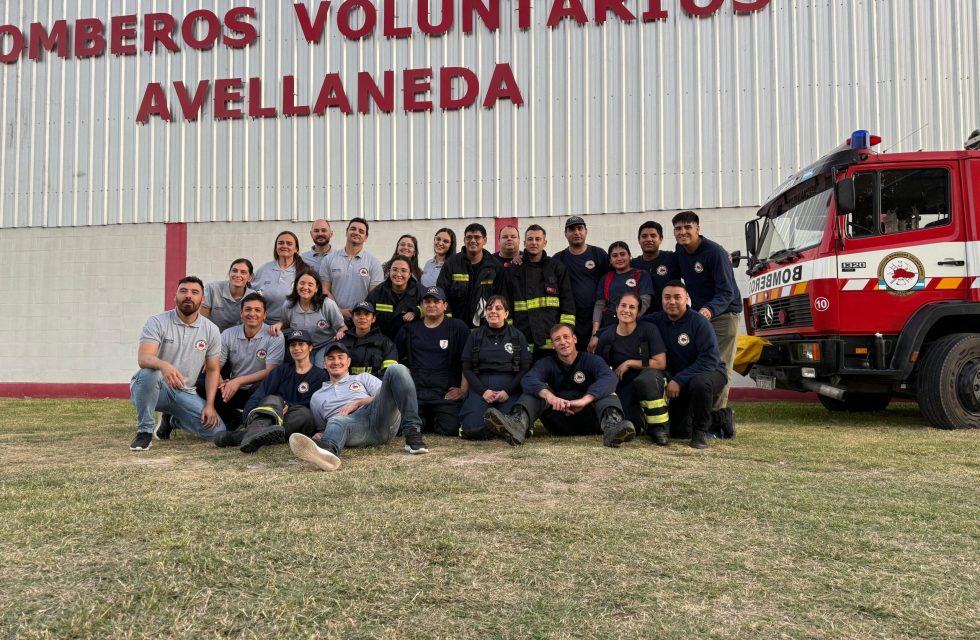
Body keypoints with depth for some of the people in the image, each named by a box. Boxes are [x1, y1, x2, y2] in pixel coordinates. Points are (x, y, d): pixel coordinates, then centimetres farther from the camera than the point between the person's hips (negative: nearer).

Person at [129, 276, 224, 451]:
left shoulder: (211, 330, 1)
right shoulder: (157, 322, -9)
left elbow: (212, 369, 5)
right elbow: (143, 358, -24)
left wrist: (210, 405, -7)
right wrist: (164, 365, -48)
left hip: (185, 394, 3)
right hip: (152, 387, -3)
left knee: (216, 430, -16)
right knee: (148, 373, -38)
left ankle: (172, 420, 17)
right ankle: (144, 432, -18)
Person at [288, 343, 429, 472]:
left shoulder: (363, 378, 31)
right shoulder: (317, 397, 34)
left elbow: (385, 396, 14)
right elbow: (322, 428, 30)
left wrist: (357, 403, 0)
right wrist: (319, 436, 6)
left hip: (381, 420, 1)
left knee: (396, 369, -19)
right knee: (337, 421, -38)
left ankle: (412, 432, -34)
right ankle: (327, 449, -77)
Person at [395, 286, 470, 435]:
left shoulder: (458, 327, 7)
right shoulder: (409, 330, 16)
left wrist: (463, 390, -6)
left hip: (445, 391, -2)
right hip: (414, 389, 2)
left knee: (450, 429, -21)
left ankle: (433, 421, 12)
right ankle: (422, 420, 15)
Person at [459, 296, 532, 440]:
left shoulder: (518, 337, 10)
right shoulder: (475, 337, 12)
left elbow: (525, 368, 4)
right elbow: (466, 368, 7)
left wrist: (508, 391, -10)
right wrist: (483, 391, -9)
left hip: (509, 386, 0)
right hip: (481, 386, 0)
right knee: (473, 429, -25)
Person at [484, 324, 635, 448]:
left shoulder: (591, 360, 3)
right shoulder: (546, 363, 7)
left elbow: (609, 378, -21)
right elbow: (528, 380, -17)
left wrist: (584, 400, -40)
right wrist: (550, 396, -40)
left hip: (588, 419, -1)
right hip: (559, 421, 1)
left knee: (605, 390, -23)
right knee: (538, 389, -17)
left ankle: (612, 425, -56)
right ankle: (518, 424, -47)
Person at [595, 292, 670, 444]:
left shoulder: (649, 330, -5)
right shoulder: (606, 337, 1)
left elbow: (660, 363, -7)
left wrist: (629, 363, -10)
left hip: (651, 381, -2)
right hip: (624, 386, 2)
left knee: (646, 378, -39)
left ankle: (659, 426, -16)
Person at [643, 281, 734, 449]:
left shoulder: (699, 322, -20)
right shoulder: (657, 320, -6)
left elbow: (709, 360, -27)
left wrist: (679, 380, -32)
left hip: (710, 374, -6)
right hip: (680, 383, 6)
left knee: (699, 383, -41)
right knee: (678, 432, 6)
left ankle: (701, 431, -18)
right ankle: (722, 418, 26)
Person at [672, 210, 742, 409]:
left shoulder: (715, 252, -18)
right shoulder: (680, 251, 4)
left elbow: (727, 292, -23)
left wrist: (710, 309, -41)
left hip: (723, 313, -7)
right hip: (697, 314, 7)